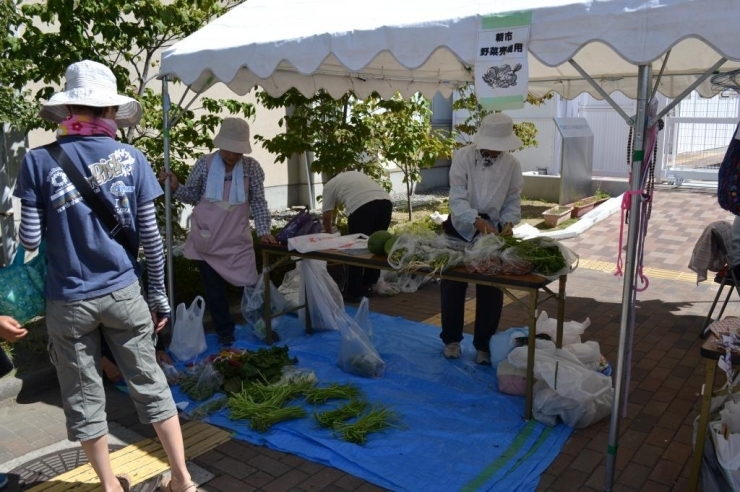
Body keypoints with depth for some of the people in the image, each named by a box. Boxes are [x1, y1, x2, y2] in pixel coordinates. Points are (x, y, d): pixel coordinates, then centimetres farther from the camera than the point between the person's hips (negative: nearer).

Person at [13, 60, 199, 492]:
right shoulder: (130, 158, -5)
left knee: (83, 396, 15)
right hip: (123, 292, 1)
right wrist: (159, 293, 6)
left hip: (68, 300, 0)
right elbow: (150, 236, -3)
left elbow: (31, 239, -7)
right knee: (150, 383, 14)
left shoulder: (39, 161, -7)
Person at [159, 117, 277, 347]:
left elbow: (258, 202, -1)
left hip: (238, 241, -1)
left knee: (250, 285, 2)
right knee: (214, 289, 10)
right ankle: (225, 331, 27)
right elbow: (192, 195, 5)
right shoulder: (204, 164, -5)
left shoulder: (252, 167, -5)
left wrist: (263, 230, -7)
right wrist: (175, 187, -13)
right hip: (207, 240, 1)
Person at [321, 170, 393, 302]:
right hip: (385, 201, 6)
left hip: (362, 206, -6)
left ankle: (353, 292, 14)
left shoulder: (329, 185, 23)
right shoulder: (355, 174, 39)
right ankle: (368, 286, 30)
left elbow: (326, 216, 22)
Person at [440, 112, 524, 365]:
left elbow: (513, 202, -1)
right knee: (453, 286, 7)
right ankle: (451, 339, 26)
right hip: (461, 229, -1)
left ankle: (484, 345, 19)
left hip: (492, 232, 2)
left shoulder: (512, 164, -8)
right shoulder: (463, 157, -16)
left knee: (491, 292, 3)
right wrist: (477, 221, -37)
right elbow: (457, 198, -22)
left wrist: (508, 223, -20)